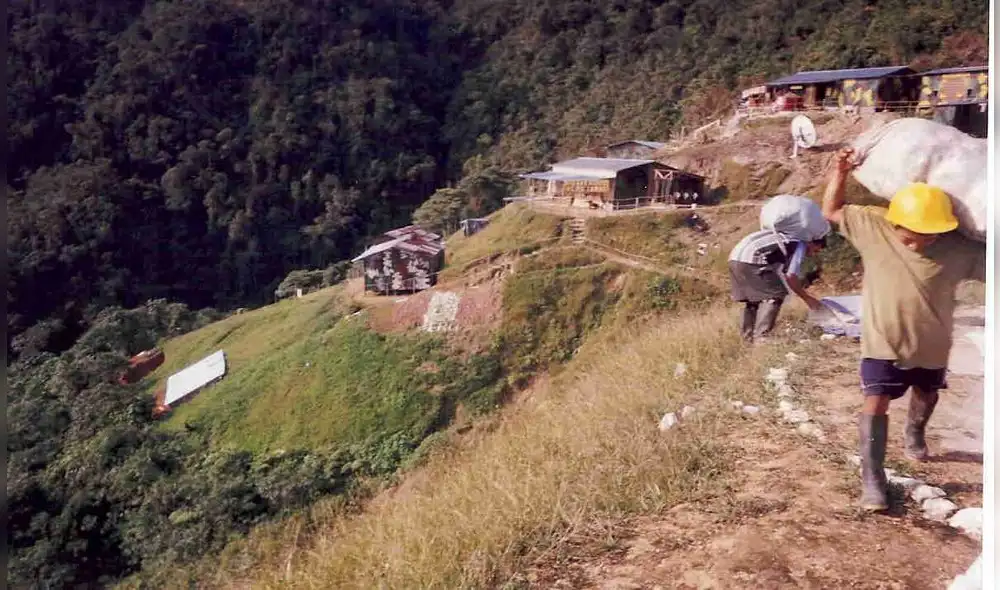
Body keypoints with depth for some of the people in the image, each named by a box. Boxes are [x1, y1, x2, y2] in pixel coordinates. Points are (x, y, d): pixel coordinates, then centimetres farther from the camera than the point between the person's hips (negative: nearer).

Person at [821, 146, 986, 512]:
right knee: (876, 403, -10)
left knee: (926, 395, 28)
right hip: (882, 342, -2)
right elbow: (830, 212, -7)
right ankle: (872, 478, -5)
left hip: (931, 345, 3)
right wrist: (840, 173, -15)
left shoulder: (958, 249, -18)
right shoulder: (874, 226, -17)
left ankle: (914, 435, 60)